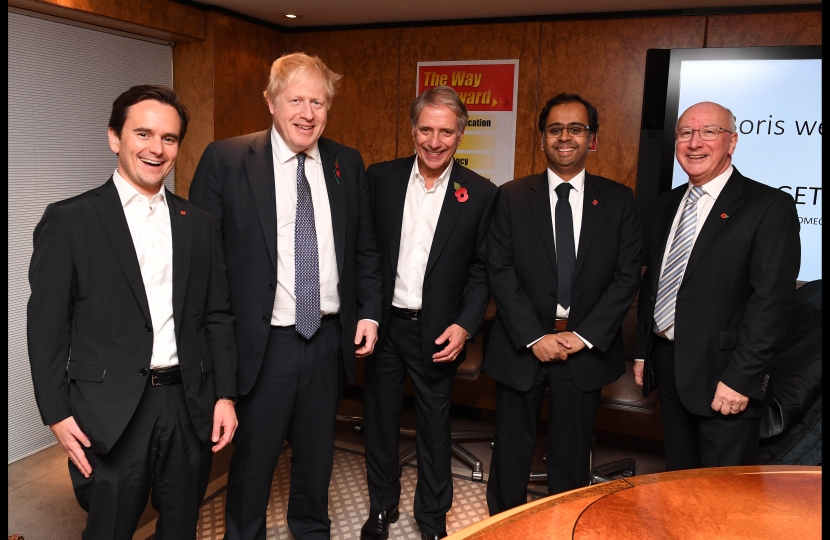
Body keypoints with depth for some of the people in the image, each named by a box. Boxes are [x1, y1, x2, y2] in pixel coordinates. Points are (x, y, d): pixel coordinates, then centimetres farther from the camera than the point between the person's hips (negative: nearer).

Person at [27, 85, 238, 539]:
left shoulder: (200, 224, 7)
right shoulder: (69, 220, -3)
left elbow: (217, 317, 8)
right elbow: (47, 325, -3)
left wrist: (225, 395, 4)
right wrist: (56, 413, -6)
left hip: (189, 405, 4)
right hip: (111, 414, -3)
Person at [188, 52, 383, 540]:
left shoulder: (348, 165, 5)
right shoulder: (226, 159, -7)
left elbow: (365, 249, 12)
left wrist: (369, 312, 4)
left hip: (330, 338, 4)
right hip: (264, 343, -3)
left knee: (317, 451, 21)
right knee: (254, 457, 12)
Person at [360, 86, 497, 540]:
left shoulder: (480, 193, -4)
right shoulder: (381, 178, -1)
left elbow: (481, 269, -1)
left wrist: (465, 325, -11)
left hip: (438, 331, -1)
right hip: (384, 323, 2)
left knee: (434, 427, 12)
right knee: (379, 419, 16)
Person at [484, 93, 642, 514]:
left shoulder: (618, 200, 3)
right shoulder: (512, 196, 1)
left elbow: (626, 276, -1)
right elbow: (499, 271, -6)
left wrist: (584, 336, -10)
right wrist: (535, 337, -13)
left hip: (586, 348, 1)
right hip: (522, 345, 0)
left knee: (572, 454, 13)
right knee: (512, 448, 12)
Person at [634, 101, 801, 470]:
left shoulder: (770, 206, -10)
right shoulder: (667, 204, 11)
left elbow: (773, 300, -16)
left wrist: (740, 378, -20)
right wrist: (643, 351, 14)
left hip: (723, 374, -6)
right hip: (667, 365, 6)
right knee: (678, 483, 17)